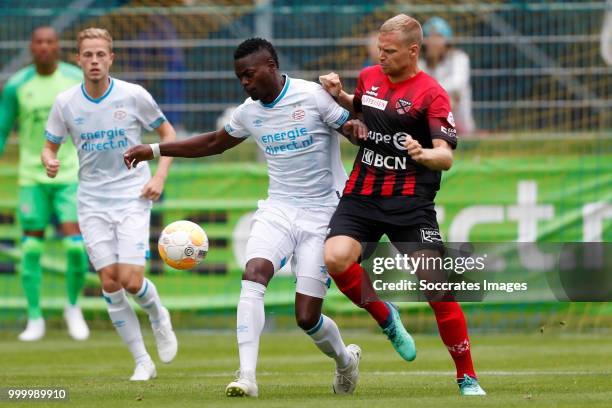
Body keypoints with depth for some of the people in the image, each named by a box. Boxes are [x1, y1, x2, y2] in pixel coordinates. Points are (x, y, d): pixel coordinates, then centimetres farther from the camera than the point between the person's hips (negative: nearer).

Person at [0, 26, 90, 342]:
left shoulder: (78, 80, -4)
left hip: (70, 176, -1)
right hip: (32, 177, 1)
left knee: (75, 245, -13)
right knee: (31, 248, 0)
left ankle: (73, 307, 12)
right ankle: (35, 320, 12)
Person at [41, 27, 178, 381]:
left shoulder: (133, 96, -7)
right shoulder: (66, 103, -2)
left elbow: (167, 133, 6)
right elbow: (50, 146, 9)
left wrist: (160, 176, -6)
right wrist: (50, 162, -15)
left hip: (132, 198, -2)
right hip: (93, 203, 2)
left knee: (131, 280, -14)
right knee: (109, 282, -5)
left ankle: (159, 317, 21)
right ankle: (143, 362, 6)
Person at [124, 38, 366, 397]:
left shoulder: (313, 96, -10)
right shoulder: (249, 112, 8)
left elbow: (354, 127, -7)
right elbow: (215, 143, 25)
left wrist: (355, 127, -33)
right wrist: (155, 150, 22)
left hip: (321, 215, -5)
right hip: (278, 209, 5)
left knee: (307, 318, -7)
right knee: (254, 274, -26)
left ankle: (346, 360, 28)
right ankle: (247, 376, -30)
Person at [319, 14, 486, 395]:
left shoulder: (432, 94, -8)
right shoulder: (369, 78, 9)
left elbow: (446, 156, -14)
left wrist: (423, 154, -36)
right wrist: (339, 95, 12)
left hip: (410, 203, -5)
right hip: (361, 195, 5)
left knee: (436, 285, -13)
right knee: (336, 258, -22)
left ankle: (468, 378, 0)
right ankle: (385, 317, 7)